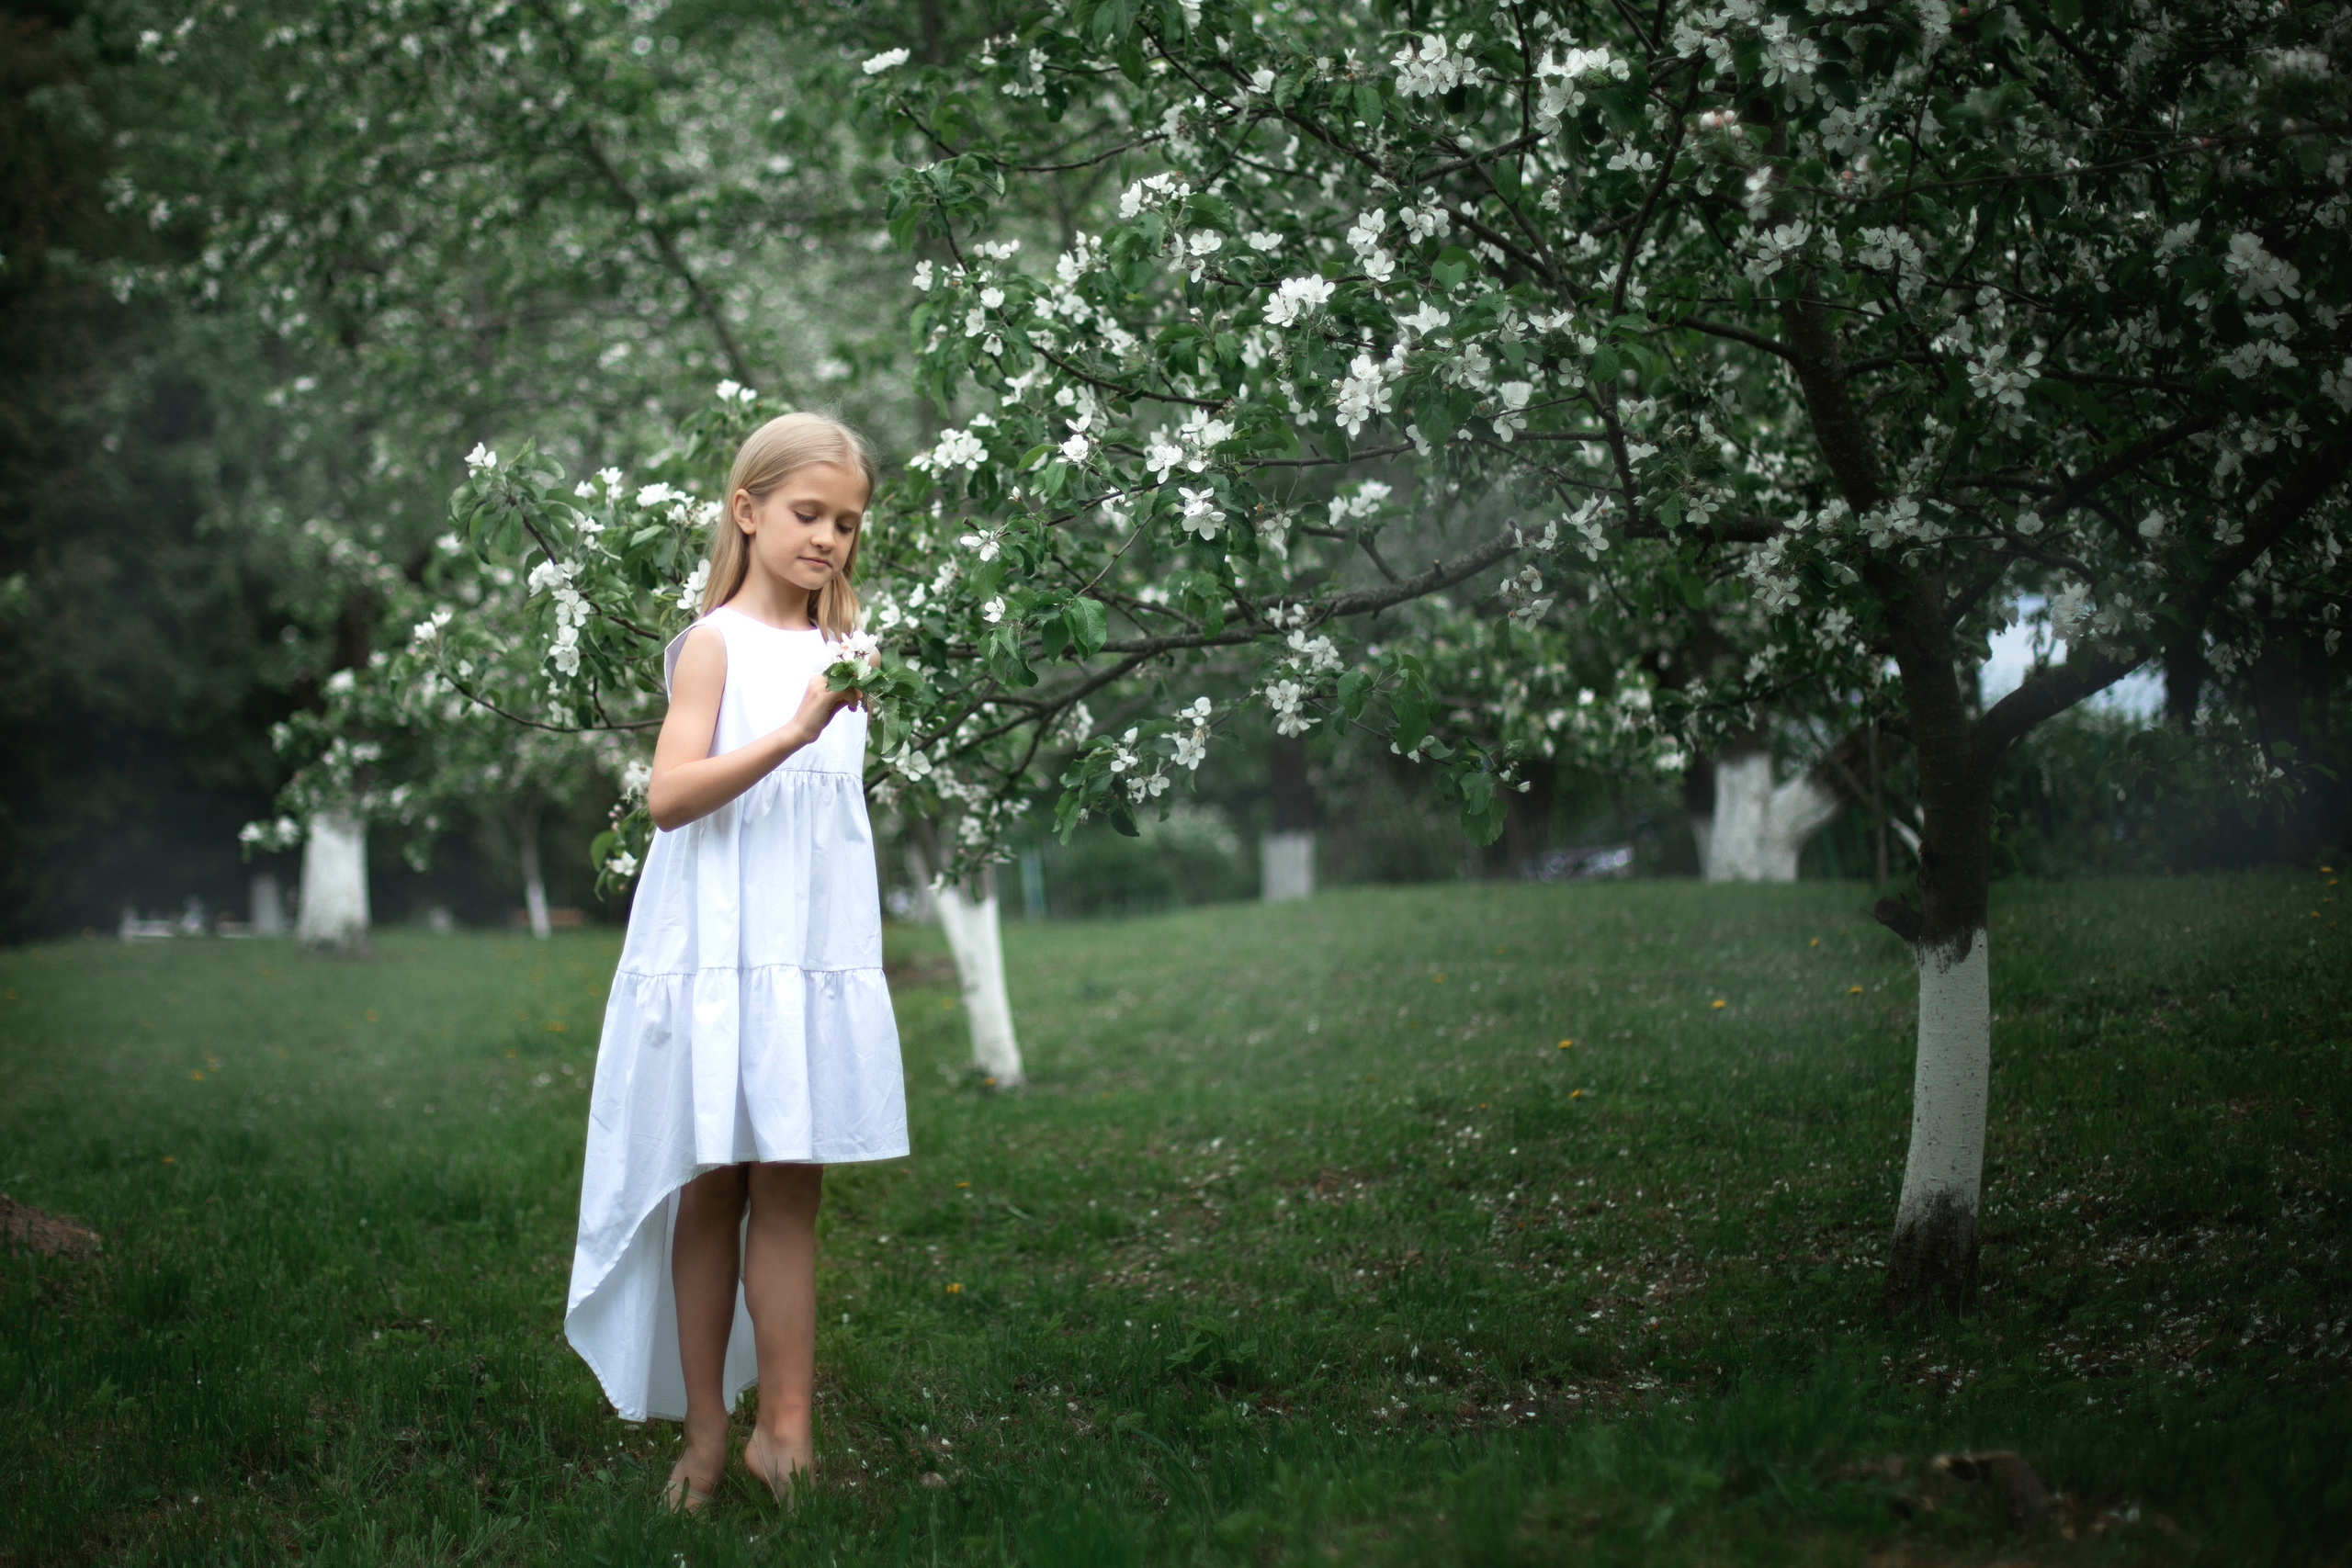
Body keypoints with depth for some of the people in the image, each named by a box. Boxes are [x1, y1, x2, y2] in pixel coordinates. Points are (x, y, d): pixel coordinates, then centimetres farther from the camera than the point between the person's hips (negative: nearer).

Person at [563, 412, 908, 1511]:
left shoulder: (839, 650, 12)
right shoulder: (716, 643, -4)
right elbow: (669, 794, -18)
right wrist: (792, 734, -27)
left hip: (816, 958, 4)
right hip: (717, 955, -4)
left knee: (788, 1189, 1)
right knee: (710, 1192, 2)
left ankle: (783, 1430, 1)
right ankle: (703, 1430, 11)